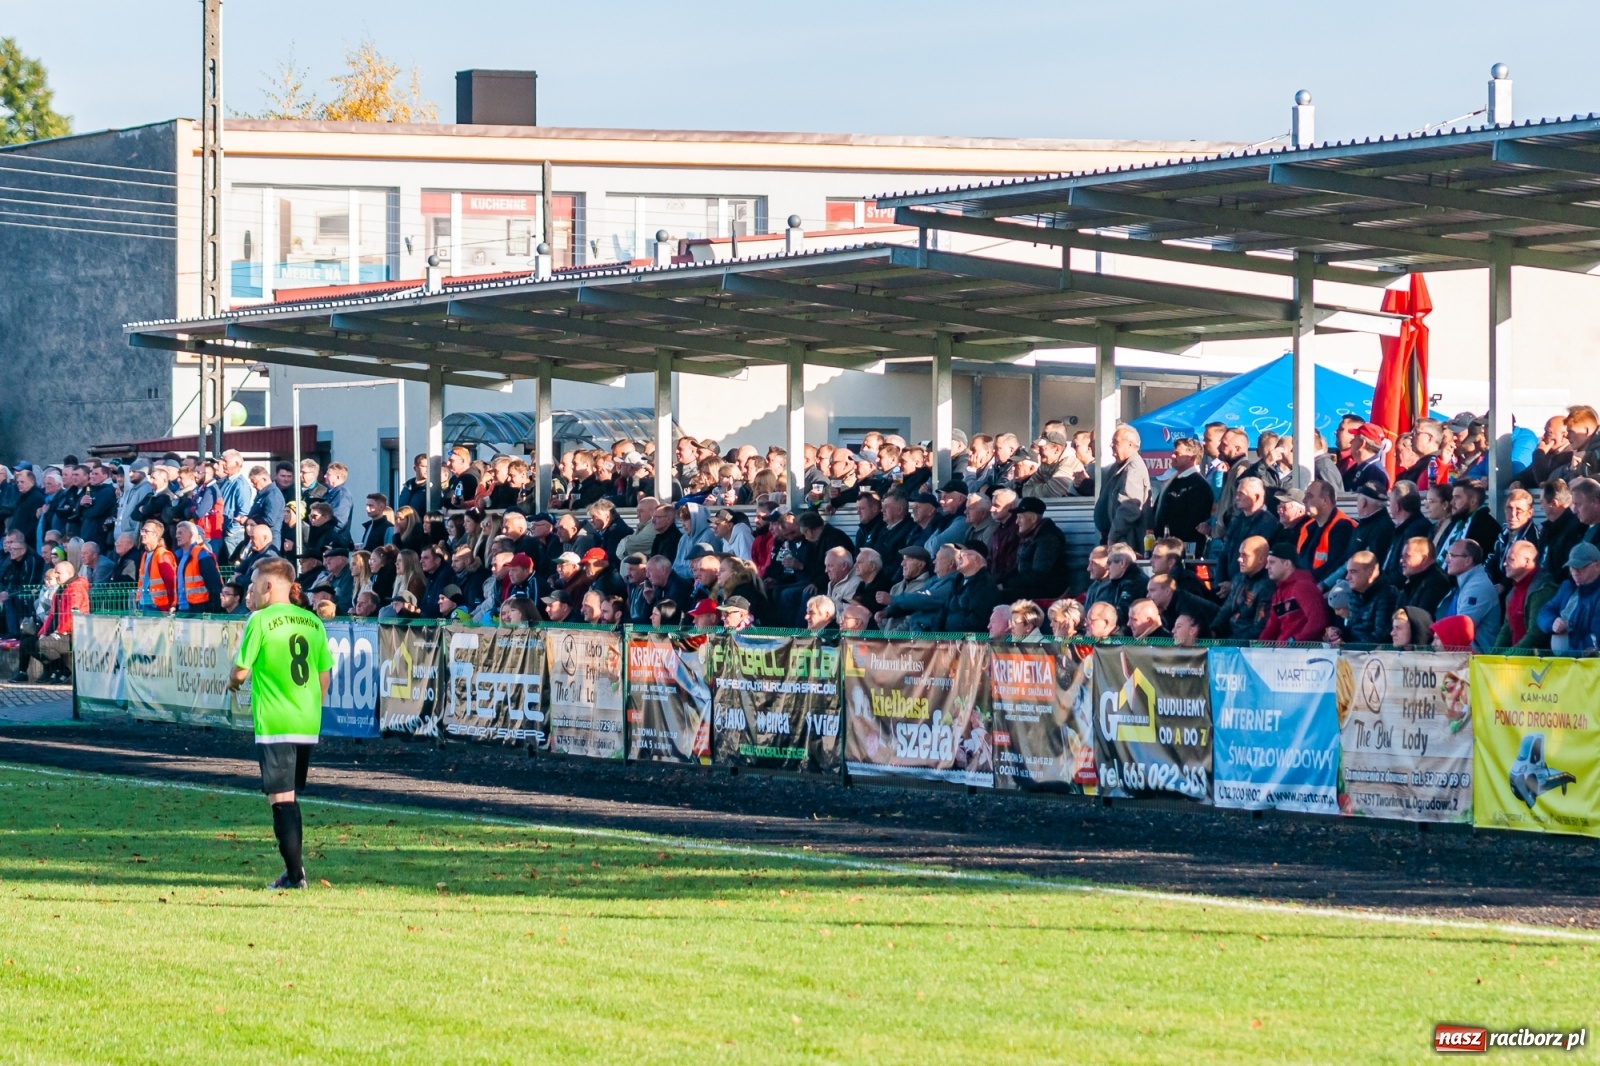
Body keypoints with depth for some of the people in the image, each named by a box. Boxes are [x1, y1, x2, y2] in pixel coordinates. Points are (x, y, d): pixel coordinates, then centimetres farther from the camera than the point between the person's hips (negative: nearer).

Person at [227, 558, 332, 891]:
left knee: (281, 798, -3)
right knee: (291, 796, 18)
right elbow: (325, 675, 12)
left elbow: (241, 670, -10)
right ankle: (294, 868, 21)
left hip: (274, 723, -6)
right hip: (309, 725, 6)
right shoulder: (313, 622, 8)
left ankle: (294, 873, -7)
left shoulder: (261, 621, -10)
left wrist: (234, 683, 12)